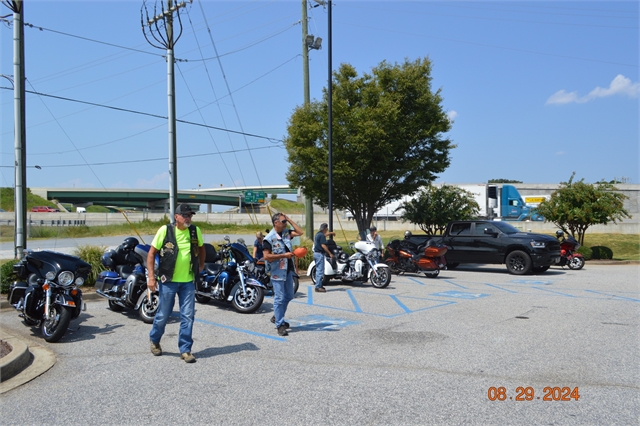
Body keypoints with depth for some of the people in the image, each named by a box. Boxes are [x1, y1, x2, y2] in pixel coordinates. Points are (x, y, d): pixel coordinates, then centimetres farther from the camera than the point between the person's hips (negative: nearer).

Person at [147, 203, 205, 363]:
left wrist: (201, 265, 17)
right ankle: (154, 340, 36)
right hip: (168, 280, -3)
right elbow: (152, 253, -5)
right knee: (163, 315, 9)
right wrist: (151, 276, -11)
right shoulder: (165, 230, -9)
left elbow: (201, 247, 21)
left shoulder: (195, 231, 2)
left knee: (188, 316, 1)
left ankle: (185, 349, 12)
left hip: (188, 281, 3)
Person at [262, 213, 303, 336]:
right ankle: (279, 325, 5)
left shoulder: (286, 232, 7)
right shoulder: (269, 238, -14)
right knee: (279, 298, -3)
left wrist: (289, 220, 1)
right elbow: (266, 256, -19)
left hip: (288, 270, 8)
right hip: (277, 272, -8)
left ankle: (277, 317, 34)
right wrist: (284, 255, -21)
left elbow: (300, 232, 6)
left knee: (288, 296, 17)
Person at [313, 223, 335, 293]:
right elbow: (323, 245, -20)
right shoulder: (321, 235, -14)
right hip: (320, 254, -10)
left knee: (318, 270, 15)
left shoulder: (318, 234, 16)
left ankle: (319, 285, 20)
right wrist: (330, 253, -16)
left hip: (316, 253, 10)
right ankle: (318, 287, -10)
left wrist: (331, 233, 52)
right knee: (320, 271, -9)